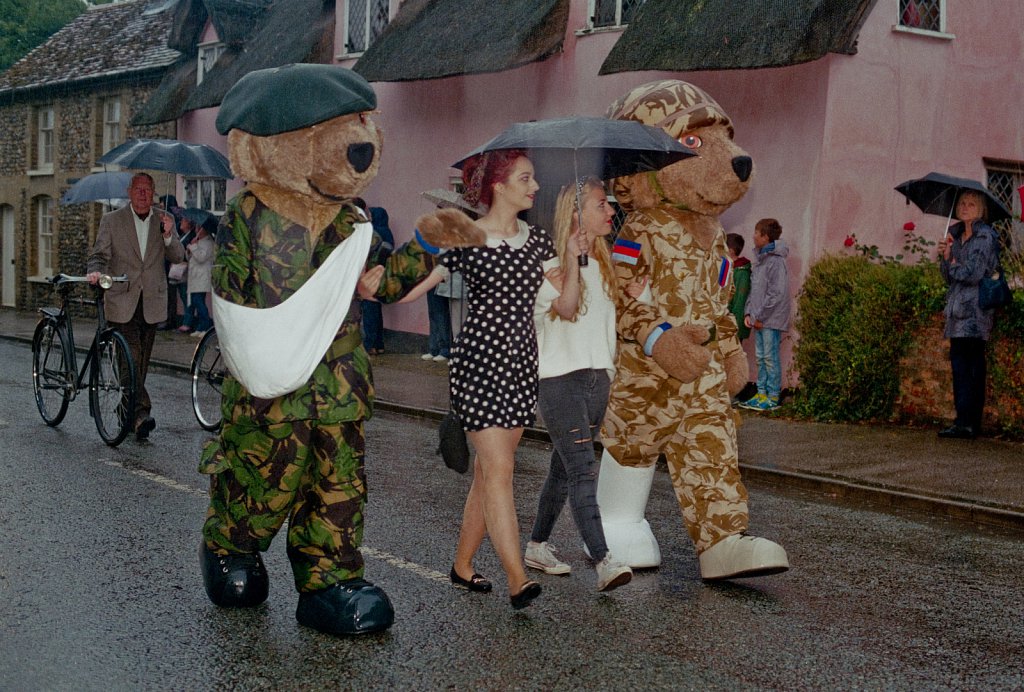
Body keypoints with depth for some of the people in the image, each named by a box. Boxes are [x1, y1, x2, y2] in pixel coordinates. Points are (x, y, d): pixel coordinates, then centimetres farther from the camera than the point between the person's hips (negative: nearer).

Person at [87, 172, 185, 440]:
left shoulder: (164, 220, 8)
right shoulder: (112, 220, 3)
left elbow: (178, 257, 3)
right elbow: (99, 254, 1)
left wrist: (168, 236, -15)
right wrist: (95, 271, -21)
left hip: (152, 301, 3)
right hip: (122, 302, -3)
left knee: (142, 360, 9)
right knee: (131, 357, -14)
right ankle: (141, 413, -21)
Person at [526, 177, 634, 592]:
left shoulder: (601, 263, 15)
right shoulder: (550, 262, -9)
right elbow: (567, 308, -25)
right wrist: (571, 257, -28)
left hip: (597, 378, 8)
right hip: (560, 379, -8)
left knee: (565, 468, 13)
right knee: (583, 470, -14)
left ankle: (537, 546, 24)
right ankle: (604, 562, -19)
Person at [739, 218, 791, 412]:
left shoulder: (776, 262, -14)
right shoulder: (761, 260, 15)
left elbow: (777, 294, -18)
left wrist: (760, 316, -16)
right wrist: (749, 312, 8)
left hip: (771, 320, -9)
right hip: (759, 320, 9)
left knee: (770, 357, -3)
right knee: (761, 357, 12)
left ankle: (773, 397, 3)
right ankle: (761, 394, 19)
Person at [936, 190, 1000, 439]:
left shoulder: (985, 236, -6)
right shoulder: (956, 235, 19)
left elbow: (974, 274, -15)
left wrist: (955, 265, 2)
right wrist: (946, 256, 0)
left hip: (974, 308, -8)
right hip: (959, 307, 8)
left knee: (962, 361, -14)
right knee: (973, 363, 7)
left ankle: (965, 422, -15)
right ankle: (972, 423, 8)